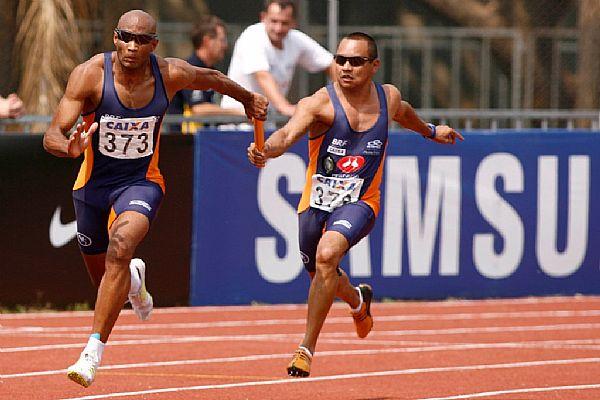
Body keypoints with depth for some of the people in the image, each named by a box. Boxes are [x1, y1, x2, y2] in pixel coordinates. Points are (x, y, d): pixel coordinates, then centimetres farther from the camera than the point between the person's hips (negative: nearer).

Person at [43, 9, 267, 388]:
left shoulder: (170, 74, -15)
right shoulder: (90, 75, -22)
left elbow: (212, 78, 9)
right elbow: (52, 135, -27)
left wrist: (248, 98, 27)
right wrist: (70, 147, -51)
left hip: (141, 182, -1)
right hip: (94, 183, 1)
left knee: (120, 247, -31)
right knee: (103, 276, 18)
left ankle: (94, 350, -31)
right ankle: (134, 278, 58)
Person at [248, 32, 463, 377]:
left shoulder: (389, 97, -1)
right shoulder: (320, 103, -15)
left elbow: (402, 113, 25)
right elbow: (289, 134, -34)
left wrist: (430, 131, 45)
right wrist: (266, 149, -56)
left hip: (359, 202, -1)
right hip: (317, 201, 1)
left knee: (327, 255, -29)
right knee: (322, 278, 19)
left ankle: (307, 348, -22)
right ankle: (358, 301, 57)